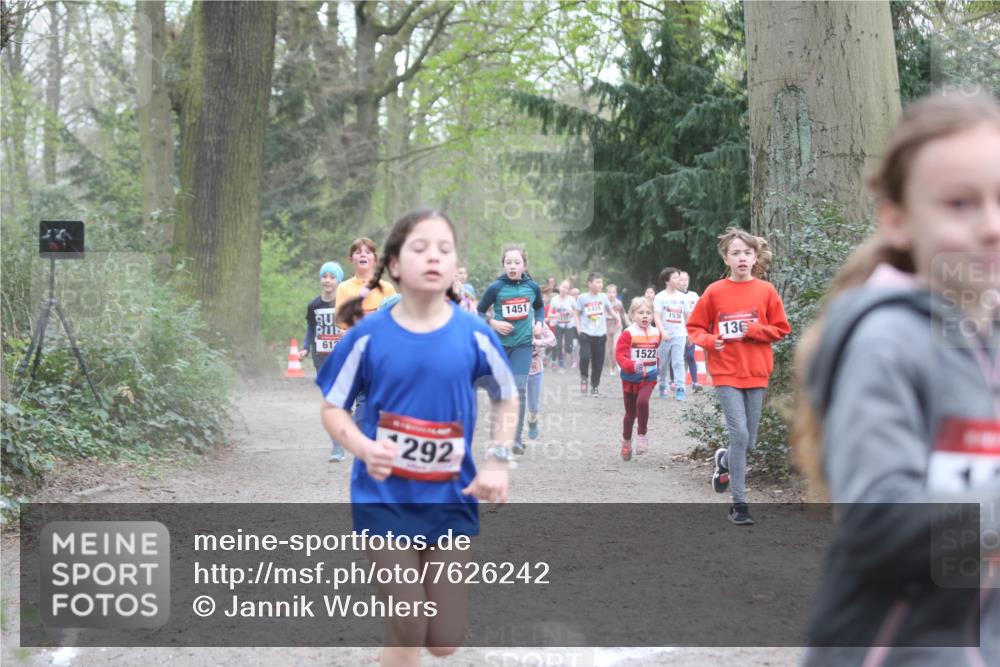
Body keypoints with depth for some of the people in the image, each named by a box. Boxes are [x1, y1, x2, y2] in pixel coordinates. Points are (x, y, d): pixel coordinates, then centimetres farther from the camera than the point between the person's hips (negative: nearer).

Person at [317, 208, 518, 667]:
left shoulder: (474, 335, -6)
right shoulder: (368, 336, -10)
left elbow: (507, 398, 10)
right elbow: (332, 408, -1)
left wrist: (497, 461, -4)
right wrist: (365, 448, -21)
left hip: (449, 500, 2)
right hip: (385, 500, -2)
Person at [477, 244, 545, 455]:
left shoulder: (532, 287, -3)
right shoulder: (495, 288, -11)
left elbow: (539, 307, 18)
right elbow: (479, 312, 1)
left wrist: (539, 323, 0)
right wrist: (494, 323, -16)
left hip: (522, 344, 0)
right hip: (499, 344, 0)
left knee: (519, 390, -12)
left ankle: (516, 439, -8)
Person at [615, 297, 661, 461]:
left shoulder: (656, 333, 5)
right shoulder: (628, 334, -11)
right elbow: (620, 355, -18)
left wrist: (660, 371, 25)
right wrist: (631, 366, -34)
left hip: (649, 378, 2)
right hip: (630, 378, -2)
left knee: (642, 402, -25)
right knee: (630, 413, 9)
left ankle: (641, 436, -10)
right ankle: (626, 441, 31)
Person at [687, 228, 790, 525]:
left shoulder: (766, 291, 1)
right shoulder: (715, 292, -1)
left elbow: (781, 329, 6)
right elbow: (695, 327, 7)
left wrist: (755, 330, -11)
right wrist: (709, 341, -13)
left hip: (756, 373, 2)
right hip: (726, 373, -2)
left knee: (749, 442, 6)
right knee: (740, 435, -13)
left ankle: (725, 460, 42)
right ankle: (739, 503, -3)